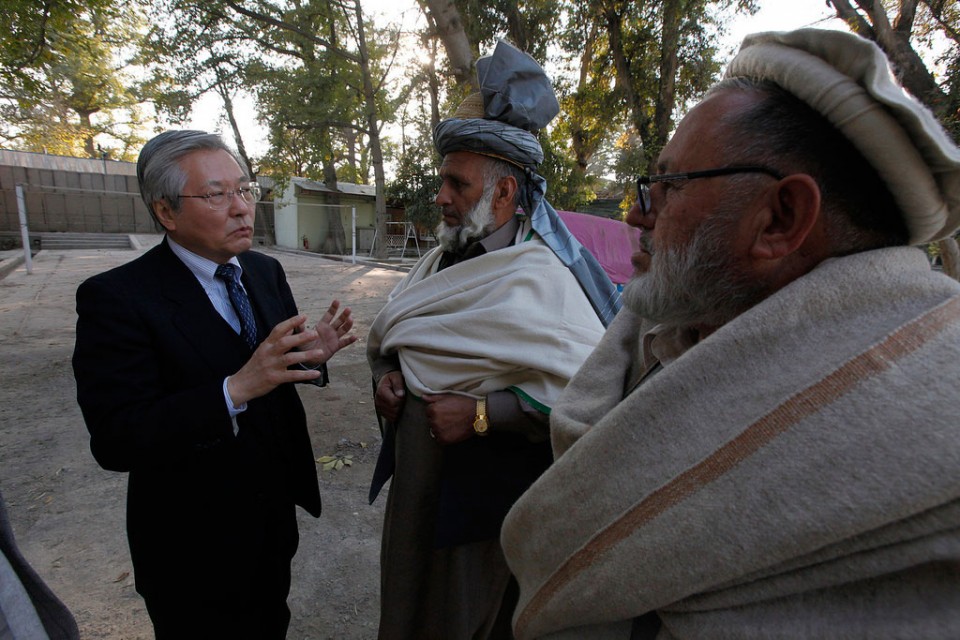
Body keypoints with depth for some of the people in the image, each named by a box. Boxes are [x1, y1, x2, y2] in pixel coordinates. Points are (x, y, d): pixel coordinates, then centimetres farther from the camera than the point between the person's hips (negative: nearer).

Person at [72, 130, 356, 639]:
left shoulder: (266, 271, -2)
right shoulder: (115, 298, -21)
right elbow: (116, 441, -26)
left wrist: (312, 353, -17)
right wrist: (236, 390, -38)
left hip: (274, 514, 5)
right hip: (193, 540, -5)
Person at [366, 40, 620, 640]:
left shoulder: (542, 279, -18)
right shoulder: (445, 260, 5)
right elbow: (389, 338, 15)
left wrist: (482, 413, -25)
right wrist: (387, 376, -6)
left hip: (490, 490, -7)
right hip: (417, 478, 7)